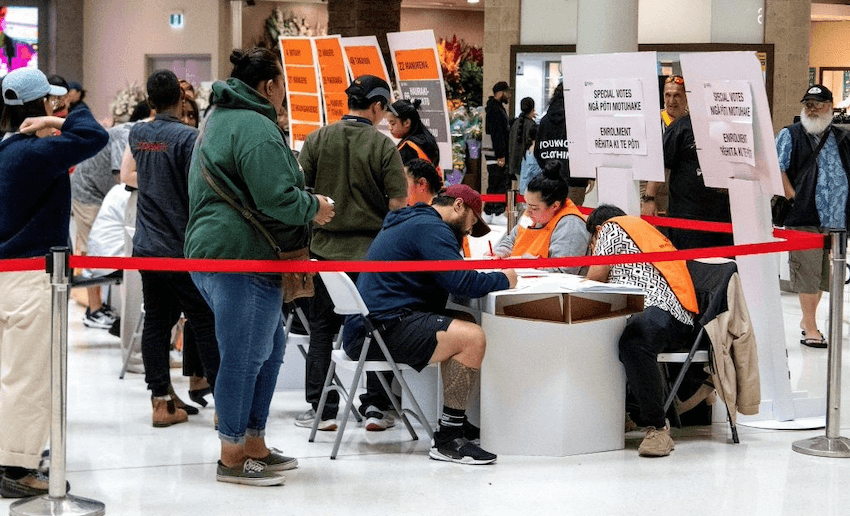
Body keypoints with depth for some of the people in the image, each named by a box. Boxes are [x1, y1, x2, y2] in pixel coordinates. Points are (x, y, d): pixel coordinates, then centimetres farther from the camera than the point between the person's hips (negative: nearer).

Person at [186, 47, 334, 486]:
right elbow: (277, 198, -22)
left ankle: (254, 445, 25)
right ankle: (232, 457, 5)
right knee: (244, 355, -3)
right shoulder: (255, 128, -15)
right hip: (243, 256, -11)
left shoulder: (218, 118, 20)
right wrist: (314, 208, -3)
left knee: (270, 345, 18)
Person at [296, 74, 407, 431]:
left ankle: (322, 409, 9)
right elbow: (398, 203, -9)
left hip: (326, 248, 2)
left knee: (322, 328, 11)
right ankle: (376, 407, 12)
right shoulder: (383, 146, -9)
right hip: (372, 251, -2)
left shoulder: (317, 140, -1)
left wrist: (312, 223, 14)